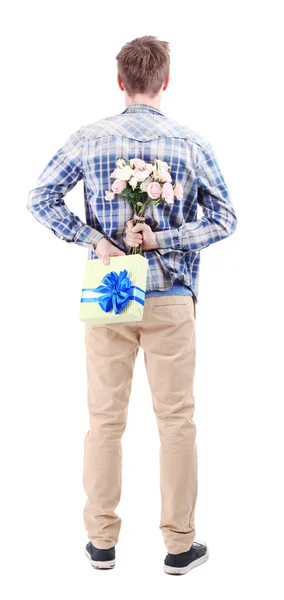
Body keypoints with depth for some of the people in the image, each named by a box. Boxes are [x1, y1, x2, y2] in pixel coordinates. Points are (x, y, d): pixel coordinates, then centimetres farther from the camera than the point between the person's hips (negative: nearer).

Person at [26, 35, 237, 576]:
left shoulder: (89, 138, 0)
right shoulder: (191, 143, -2)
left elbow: (40, 198, -5)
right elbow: (224, 219, -4)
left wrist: (95, 241, -8)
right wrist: (162, 239, -9)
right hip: (171, 298, -1)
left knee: (105, 418, 9)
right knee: (176, 420, 7)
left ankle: (102, 541, 18)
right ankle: (179, 545, 14)